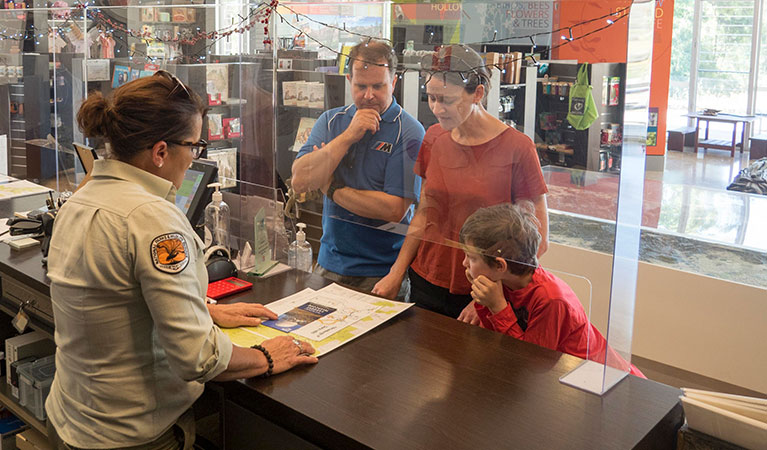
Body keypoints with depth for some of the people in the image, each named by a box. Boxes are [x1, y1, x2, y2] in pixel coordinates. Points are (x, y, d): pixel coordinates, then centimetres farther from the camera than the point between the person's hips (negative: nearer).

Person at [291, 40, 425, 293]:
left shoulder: (409, 133, -11)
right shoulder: (331, 121, 5)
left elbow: (394, 210, -20)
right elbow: (300, 182, -8)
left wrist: (331, 188, -10)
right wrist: (348, 136, -15)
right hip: (329, 264, 5)